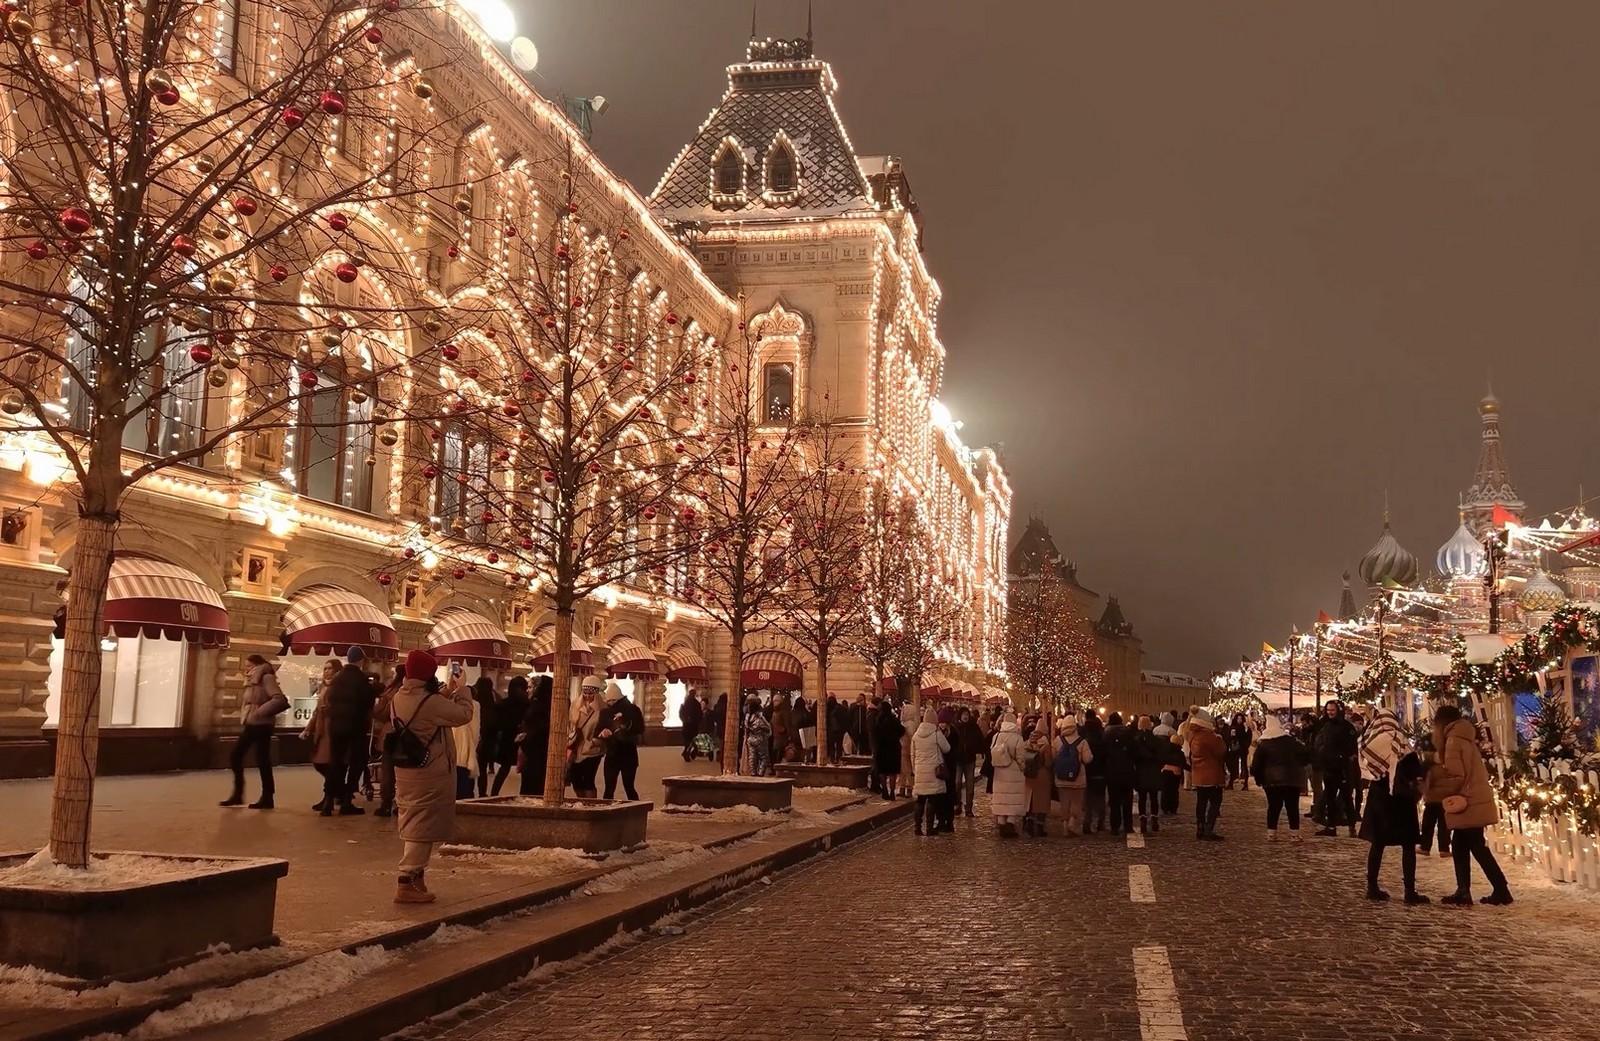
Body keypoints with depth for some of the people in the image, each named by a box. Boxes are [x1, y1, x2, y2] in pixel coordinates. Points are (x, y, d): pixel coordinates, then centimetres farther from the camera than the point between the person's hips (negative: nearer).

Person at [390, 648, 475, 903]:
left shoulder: (399, 698, 3)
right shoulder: (431, 702, -22)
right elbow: (463, 715, -13)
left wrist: (445, 697, 13)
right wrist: (462, 693, 4)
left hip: (405, 770, 9)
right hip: (430, 772, -8)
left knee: (413, 824, 18)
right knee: (423, 827, -4)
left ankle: (415, 875, 27)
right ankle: (407, 883, -6)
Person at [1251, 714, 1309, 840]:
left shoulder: (1263, 743, -1)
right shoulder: (1292, 740, 2)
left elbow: (1257, 764, -4)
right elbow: (1306, 755, -2)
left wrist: (1258, 777, 10)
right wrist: (1298, 766, 14)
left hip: (1272, 781, 0)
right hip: (1292, 779, 0)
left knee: (1273, 806, 7)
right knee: (1293, 807, 6)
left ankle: (1271, 833, 6)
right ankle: (1294, 833, 4)